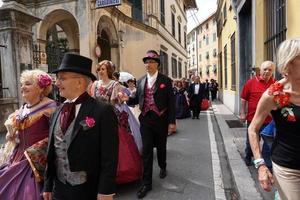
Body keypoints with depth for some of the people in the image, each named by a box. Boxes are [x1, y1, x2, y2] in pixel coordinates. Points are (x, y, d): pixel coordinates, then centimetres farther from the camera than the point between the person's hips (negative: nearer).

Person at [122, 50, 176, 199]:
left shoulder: (165, 80, -3)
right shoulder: (141, 81, 7)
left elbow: (171, 102, -5)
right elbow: (137, 99, 11)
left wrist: (172, 121, -8)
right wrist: (127, 99, -10)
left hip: (161, 120, -2)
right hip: (145, 120, 2)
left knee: (161, 146, 16)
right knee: (146, 150, 3)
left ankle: (162, 167, 46)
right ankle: (146, 183, 12)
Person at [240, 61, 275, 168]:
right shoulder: (251, 82, -6)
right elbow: (244, 99, -2)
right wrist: (242, 113, -1)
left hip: (269, 119, 1)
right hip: (253, 118, -1)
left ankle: (267, 163, 29)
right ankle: (248, 157, 38)